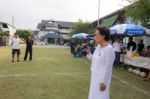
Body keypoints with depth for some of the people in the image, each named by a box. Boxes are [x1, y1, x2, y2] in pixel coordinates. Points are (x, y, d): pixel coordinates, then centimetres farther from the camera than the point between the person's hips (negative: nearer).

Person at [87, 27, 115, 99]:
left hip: (102, 78, -8)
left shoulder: (109, 49, -22)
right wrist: (88, 52, -3)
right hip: (95, 76, 8)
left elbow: (108, 68, -21)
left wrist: (103, 82, -18)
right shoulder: (98, 46, 4)